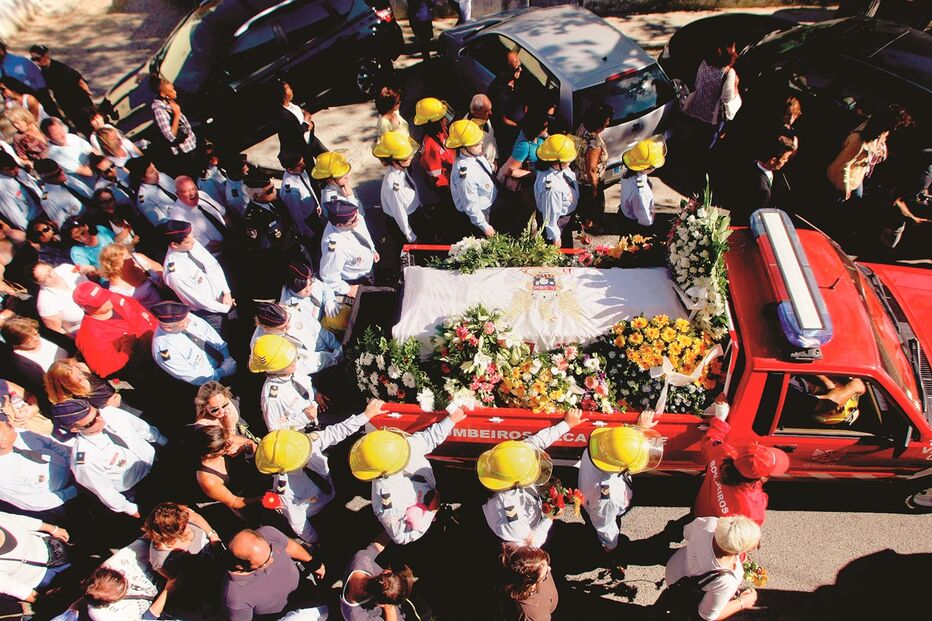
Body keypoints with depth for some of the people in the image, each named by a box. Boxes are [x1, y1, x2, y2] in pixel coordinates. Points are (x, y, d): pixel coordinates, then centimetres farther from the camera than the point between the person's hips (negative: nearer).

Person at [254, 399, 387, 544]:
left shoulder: (310, 441, -29)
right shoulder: (284, 491, -37)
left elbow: (336, 432, -15)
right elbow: (297, 523, -21)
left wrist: (366, 414, -17)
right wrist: (318, 542, -7)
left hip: (333, 497, 5)